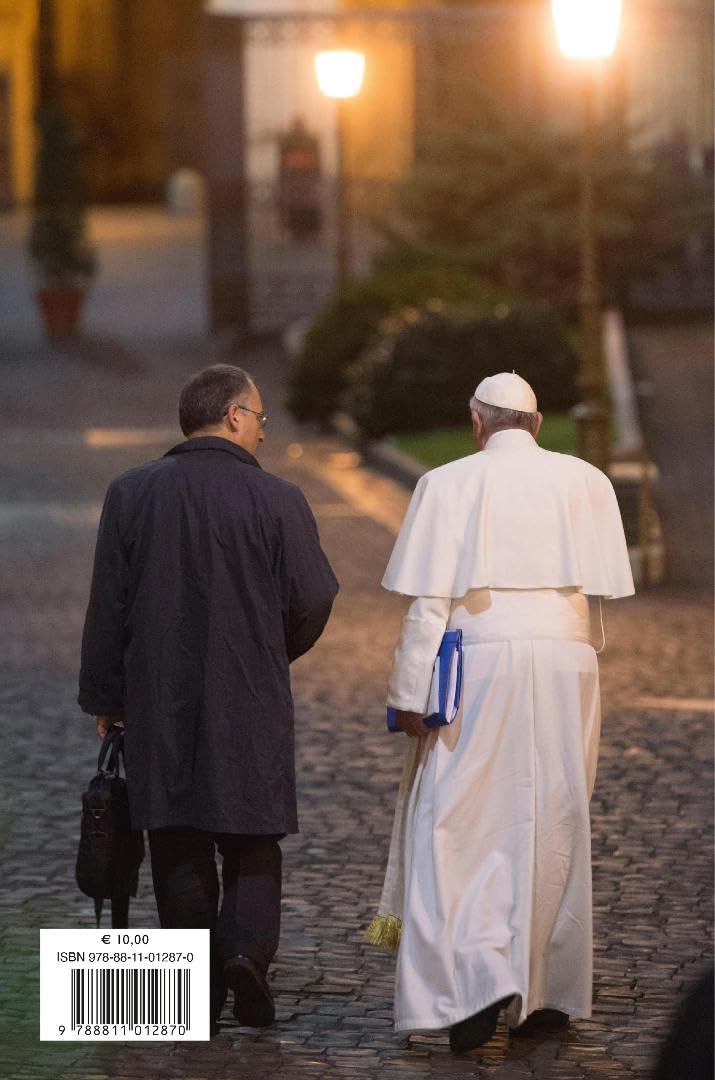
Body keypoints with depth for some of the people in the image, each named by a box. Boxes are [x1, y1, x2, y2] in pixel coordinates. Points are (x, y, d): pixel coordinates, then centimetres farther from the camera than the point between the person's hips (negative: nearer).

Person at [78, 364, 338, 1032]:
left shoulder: (130, 495, 0)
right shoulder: (277, 501, -7)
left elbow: (107, 607, 2)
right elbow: (312, 601, -3)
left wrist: (104, 698, 10)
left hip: (158, 702, 2)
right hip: (251, 702, -2)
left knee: (179, 850, 8)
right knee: (252, 840, 8)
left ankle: (196, 999, 9)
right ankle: (247, 948, -15)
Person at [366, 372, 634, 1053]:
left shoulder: (450, 484, -3)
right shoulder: (586, 482, 5)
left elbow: (427, 601, -7)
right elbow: (605, 587, 9)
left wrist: (410, 694, -5)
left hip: (480, 665, -3)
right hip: (566, 664, 3)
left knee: (458, 827, -2)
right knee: (553, 829, 12)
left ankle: (478, 981, -19)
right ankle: (548, 991, 18)